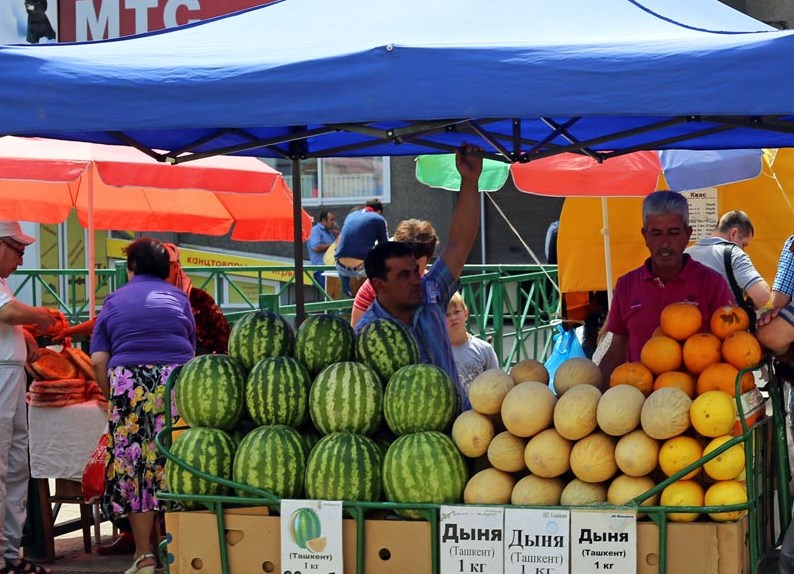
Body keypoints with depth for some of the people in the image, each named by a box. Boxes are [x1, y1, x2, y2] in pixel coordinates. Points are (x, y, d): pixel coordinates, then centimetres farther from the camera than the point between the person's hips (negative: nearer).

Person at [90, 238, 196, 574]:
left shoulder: (116, 301, 13)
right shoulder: (179, 298, 17)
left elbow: (98, 360, 5)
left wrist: (111, 395, 16)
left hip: (128, 383, -1)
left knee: (133, 466, 2)